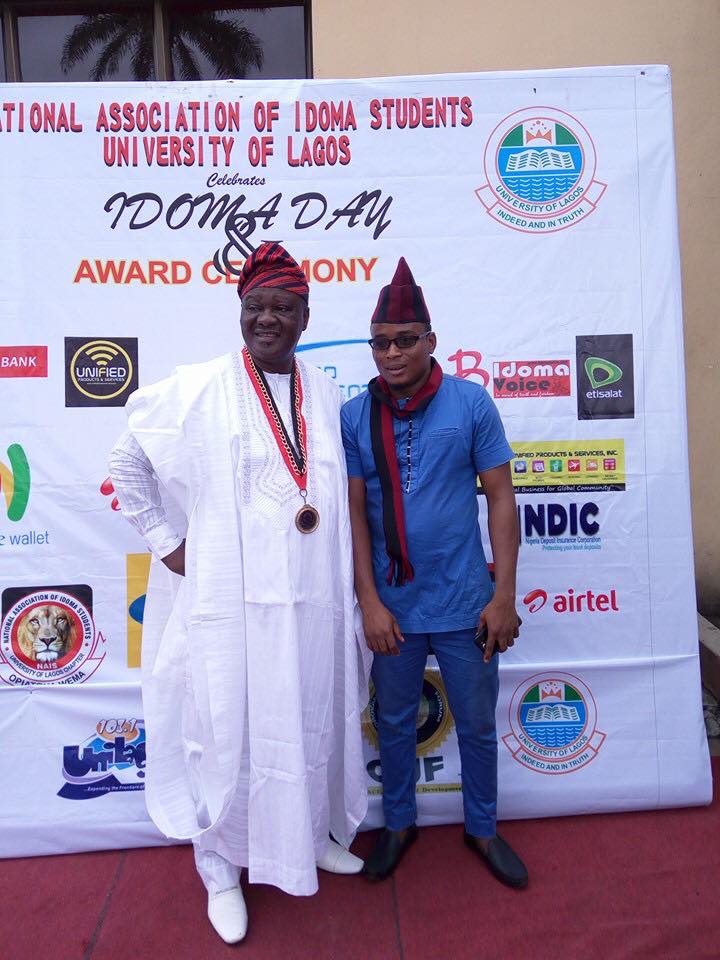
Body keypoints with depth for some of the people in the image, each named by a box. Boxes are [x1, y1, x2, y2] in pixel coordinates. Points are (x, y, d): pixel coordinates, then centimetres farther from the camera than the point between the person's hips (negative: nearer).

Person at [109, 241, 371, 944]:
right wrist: (167, 542, -2)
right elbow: (126, 466, 1)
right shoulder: (196, 389, -6)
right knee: (227, 735, 9)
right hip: (230, 602, -4)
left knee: (314, 724, 19)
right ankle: (222, 872, 34)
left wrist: (352, 587, 12)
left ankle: (316, 835, 46)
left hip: (313, 601, 4)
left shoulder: (326, 395, 7)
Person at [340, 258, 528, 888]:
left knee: (478, 725, 17)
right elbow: (354, 513, -3)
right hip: (393, 607, 1)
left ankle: (483, 828, 42)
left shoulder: (471, 402, -6)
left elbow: (500, 497, -5)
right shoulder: (354, 417, -4)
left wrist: (504, 593, -7)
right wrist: (370, 603, -7)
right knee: (395, 723, 19)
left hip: (465, 604, 0)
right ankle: (399, 824, 44)